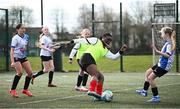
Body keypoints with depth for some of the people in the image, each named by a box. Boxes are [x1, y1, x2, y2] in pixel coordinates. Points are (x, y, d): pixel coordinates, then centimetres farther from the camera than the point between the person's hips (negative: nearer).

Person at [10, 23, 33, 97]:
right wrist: (12, 62, -29)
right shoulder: (15, 38, -16)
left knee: (30, 72, -1)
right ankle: (12, 90, -10)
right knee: (20, 72, -22)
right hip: (16, 57, -7)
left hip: (23, 57, 7)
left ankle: (25, 90, 14)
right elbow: (12, 50, -21)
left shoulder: (26, 37, 5)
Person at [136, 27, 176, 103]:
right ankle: (145, 91, 30)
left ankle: (156, 97, -4)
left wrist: (157, 51, -31)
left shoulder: (169, 44, -19)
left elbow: (168, 55, -31)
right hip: (161, 64, 10)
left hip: (164, 66, -10)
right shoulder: (167, 43, 11)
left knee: (150, 78, -11)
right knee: (148, 72, 21)